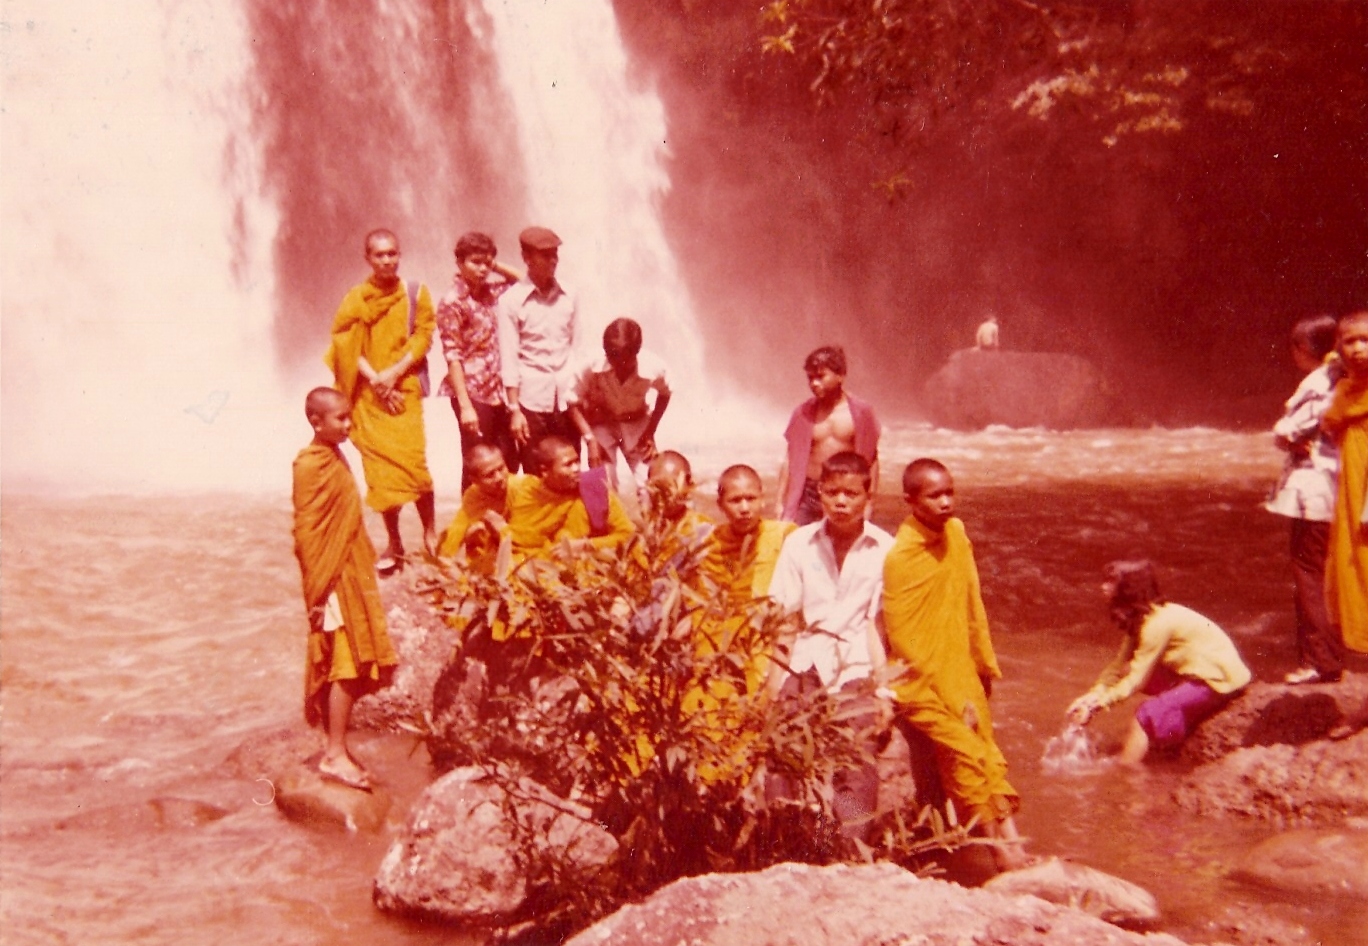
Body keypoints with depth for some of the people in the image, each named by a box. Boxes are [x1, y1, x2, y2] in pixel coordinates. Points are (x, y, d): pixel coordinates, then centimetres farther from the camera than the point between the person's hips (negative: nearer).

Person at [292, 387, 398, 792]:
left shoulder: (335, 457, 13)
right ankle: (335, 755, -3)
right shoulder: (311, 465, -15)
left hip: (352, 575, 9)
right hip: (333, 580, -9)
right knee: (346, 667, -8)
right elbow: (306, 531, -17)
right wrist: (317, 589, -19)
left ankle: (336, 749, 18)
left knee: (351, 668, 11)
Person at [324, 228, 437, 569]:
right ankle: (394, 543, 10)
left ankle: (430, 533, 5)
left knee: (413, 462, -10)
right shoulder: (356, 298, 5)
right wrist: (375, 379, -12)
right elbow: (346, 345, -1)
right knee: (380, 468, 1)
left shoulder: (416, 294, 4)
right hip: (370, 394, 1)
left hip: (405, 390, -1)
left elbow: (423, 338, -1)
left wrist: (394, 373, -13)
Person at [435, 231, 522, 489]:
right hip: (472, 392, -7)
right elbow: (452, 356, -14)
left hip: (497, 391, 7)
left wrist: (495, 266, 7)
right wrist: (465, 406, -19)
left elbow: (518, 279, 27)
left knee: (508, 462, 10)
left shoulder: (489, 289, 8)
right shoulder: (452, 301, -11)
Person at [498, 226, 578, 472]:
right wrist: (514, 410, -8)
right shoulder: (512, 300, -3)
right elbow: (508, 360, -4)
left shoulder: (567, 297, 8)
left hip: (565, 399, 3)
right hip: (531, 401, -3)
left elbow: (575, 348, 12)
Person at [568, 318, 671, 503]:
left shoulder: (653, 368, -30)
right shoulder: (592, 368, -34)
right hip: (601, 424, -1)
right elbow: (574, 403, -16)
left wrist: (650, 432, -8)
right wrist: (590, 439, -23)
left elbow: (664, 394, -5)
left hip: (637, 424, 1)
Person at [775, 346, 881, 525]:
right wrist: (780, 501, 4)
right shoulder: (803, 413, 1)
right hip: (808, 492, 1)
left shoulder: (861, 412, -2)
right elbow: (790, 460, 6)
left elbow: (872, 460, 3)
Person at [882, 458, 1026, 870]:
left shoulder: (956, 532, 1)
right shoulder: (899, 556, -18)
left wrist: (985, 665, 14)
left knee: (988, 754, 6)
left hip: (961, 673, 7)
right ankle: (1001, 851, -9)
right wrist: (952, 699, -14)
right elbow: (904, 640, -16)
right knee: (966, 750, -17)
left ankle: (1012, 844, 11)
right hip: (920, 683, -7)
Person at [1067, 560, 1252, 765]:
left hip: (1220, 679, -9)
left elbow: (1137, 678, -25)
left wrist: (1097, 705, -23)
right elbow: (1120, 664, 1)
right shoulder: (1140, 618, 3)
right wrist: (1094, 695, -12)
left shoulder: (1158, 623, -25)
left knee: (1149, 713, -19)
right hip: (1197, 671, 9)